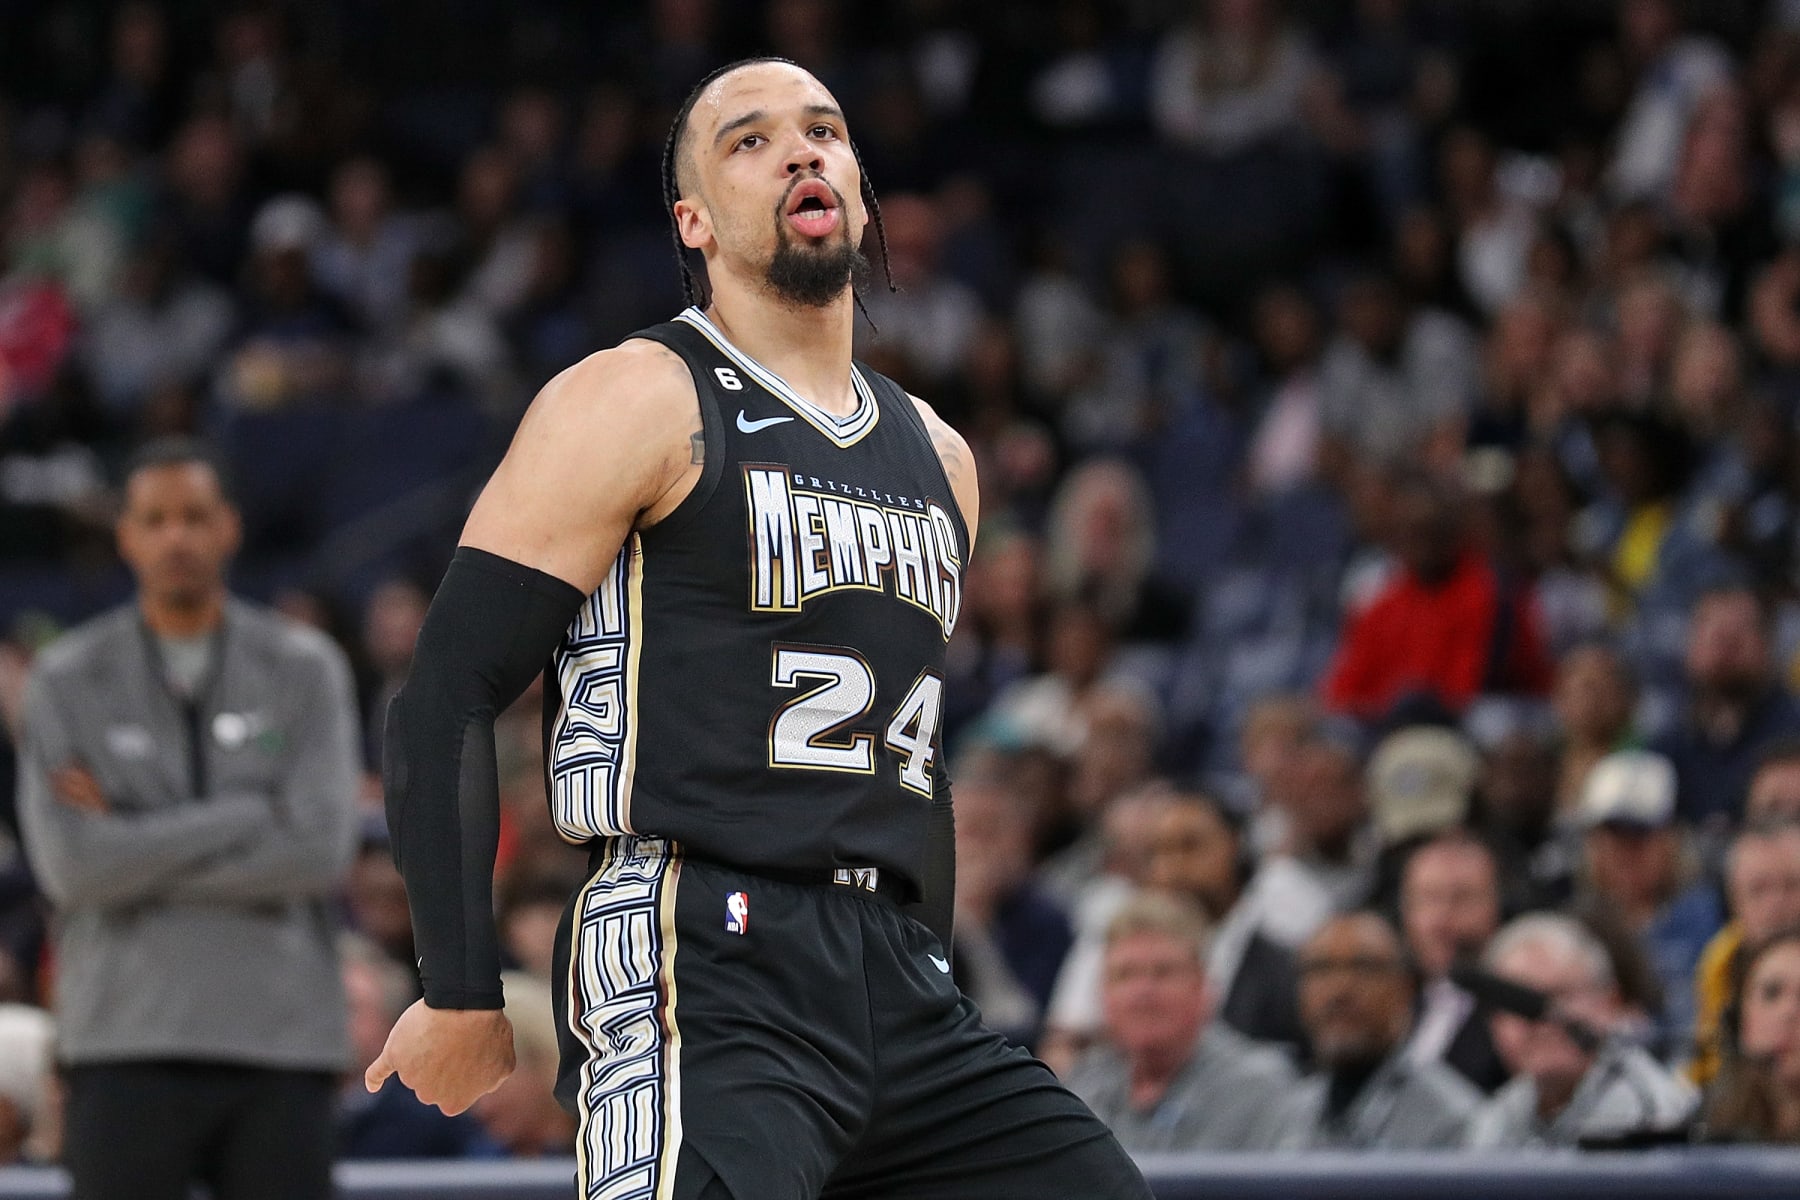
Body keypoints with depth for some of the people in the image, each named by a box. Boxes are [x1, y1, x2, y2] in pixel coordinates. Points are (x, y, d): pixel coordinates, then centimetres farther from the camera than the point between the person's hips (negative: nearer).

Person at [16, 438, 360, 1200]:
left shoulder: (305, 670, 6)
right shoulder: (69, 680, 5)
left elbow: (320, 852, -6)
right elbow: (71, 866, -8)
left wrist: (139, 846, -6)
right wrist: (250, 816, -7)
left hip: (281, 1042, 1)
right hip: (127, 1047, -1)